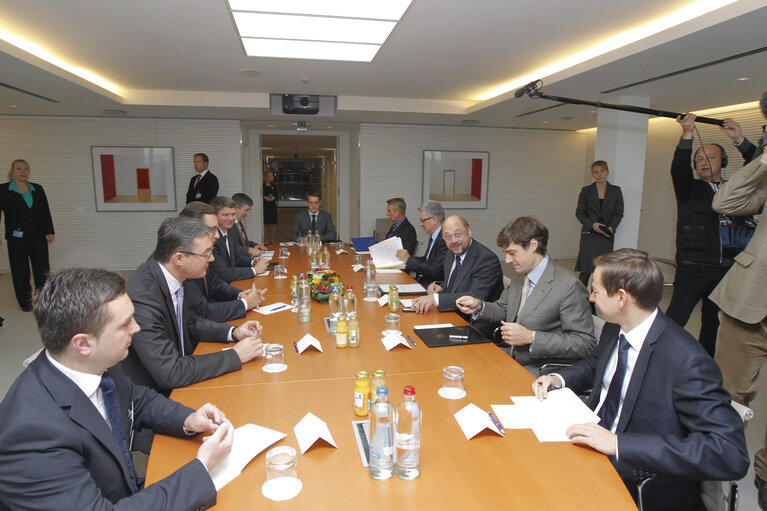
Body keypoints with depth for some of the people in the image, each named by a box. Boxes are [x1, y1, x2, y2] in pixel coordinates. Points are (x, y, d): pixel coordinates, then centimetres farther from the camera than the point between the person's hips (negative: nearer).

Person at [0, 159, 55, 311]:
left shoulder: (38, 189, 8)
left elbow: (46, 212, 9)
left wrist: (49, 232, 3)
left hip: (38, 236, 2)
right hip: (16, 238, -2)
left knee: (42, 269, 0)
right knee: (20, 271, 5)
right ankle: (25, 302, 17)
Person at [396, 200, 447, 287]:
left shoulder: (445, 239, -19)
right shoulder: (433, 237, 11)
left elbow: (436, 272, -22)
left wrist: (409, 259, -13)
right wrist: (407, 256, 6)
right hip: (423, 280, 9)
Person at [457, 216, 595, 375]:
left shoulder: (569, 286, -18)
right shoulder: (519, 277, 8)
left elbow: (585, 344, -18)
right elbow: (503, 311, 20)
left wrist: (530, 337, -24)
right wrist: (479, 306, -2)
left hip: (540, 374, -7)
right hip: (509, 362, 7)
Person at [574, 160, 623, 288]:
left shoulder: (616, 191, 7)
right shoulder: (586, 191, 3)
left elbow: (619, 213, 6)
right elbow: (579, 212, 2)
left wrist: (611, 227, -13)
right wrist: (592, 224, -14)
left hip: (607, 236, 1)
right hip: (589, 234, -1)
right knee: (586, 271, -5)